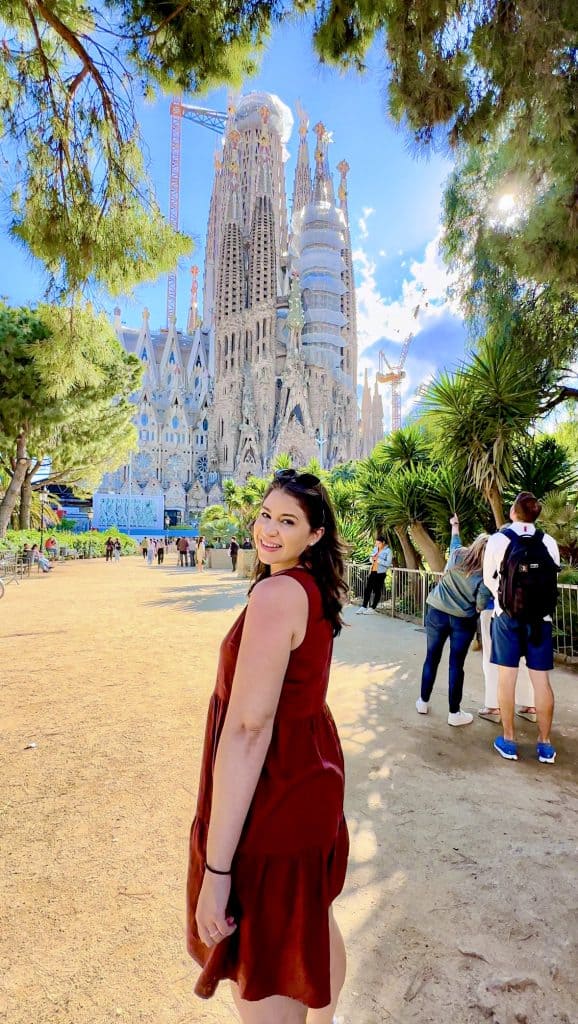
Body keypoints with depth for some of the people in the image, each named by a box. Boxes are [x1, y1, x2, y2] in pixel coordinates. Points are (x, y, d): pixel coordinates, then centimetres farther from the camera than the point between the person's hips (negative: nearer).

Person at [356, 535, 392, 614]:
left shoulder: (388, 551, -7)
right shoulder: (375, 548, 12)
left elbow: (388, 563, -15)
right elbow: (371, 557, 23)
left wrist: (378, 560, -20)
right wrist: (371, 559, -1)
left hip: (380, 573, -6)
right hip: (372, 572, 6)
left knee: (377, 591, 2)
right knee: (367, 589, 5)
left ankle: (373, 608, 10)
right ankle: (364, 607, 13)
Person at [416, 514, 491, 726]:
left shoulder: (457, 554, -2)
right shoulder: (484, 574, -11)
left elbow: (455, 541, 22)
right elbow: (480, 605, -14)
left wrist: (455, 525, 41)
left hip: (437, 613, 3)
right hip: (463, 621, -3)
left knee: (432, 658, 14)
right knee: (456, 664, 5)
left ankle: (423, 702, 27)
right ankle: (454, 713, 15)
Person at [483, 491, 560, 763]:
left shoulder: (498, 540, -7)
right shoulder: (549, 542, -2)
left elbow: (489, 579, 1)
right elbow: (553, 580, 4)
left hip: (507, 616, -2)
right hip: (540, 618, 2)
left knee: (507, 678, 7)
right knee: (541, 680, 9)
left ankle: (508, 741, 15)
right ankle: (544, 744, 18)